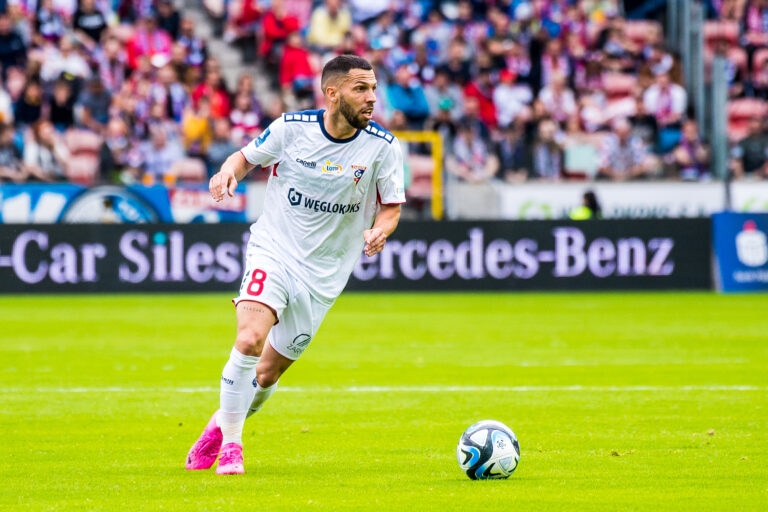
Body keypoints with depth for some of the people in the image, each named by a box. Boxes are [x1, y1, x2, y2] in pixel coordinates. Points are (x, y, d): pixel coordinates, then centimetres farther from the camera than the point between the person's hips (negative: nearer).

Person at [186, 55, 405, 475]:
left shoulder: (383, 146, -7)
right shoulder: (292, 127, -8)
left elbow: (392, 206, 4)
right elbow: (247, 155, 8)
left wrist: (379, 230, -18)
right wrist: (228, 171, -14)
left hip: (323, 273, 2)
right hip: (273, 251, -2)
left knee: (267, 373, 6)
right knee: (250, 339, -26)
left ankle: (221, 424, 35)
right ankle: (230, 443, -10)